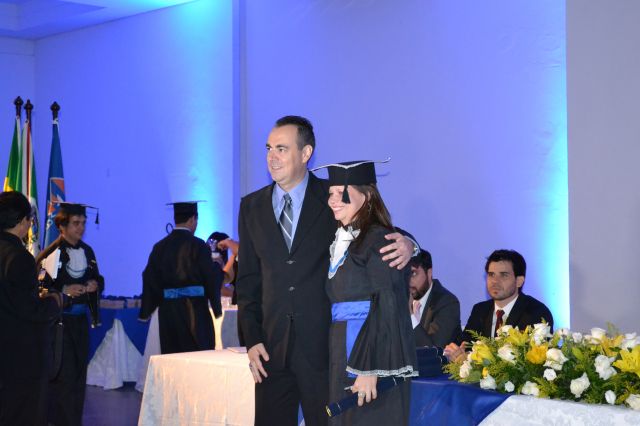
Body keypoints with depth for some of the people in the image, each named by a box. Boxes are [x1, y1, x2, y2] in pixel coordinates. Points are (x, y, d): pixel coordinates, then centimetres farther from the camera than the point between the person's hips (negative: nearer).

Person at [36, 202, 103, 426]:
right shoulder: (50, 253, -12)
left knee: (79, 373, 11)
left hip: (80, 320, 7)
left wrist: (96, 284, -3)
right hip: (59, 320, -7)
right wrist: (64, 290, -23)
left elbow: (98, 279, 19)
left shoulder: (87, 251, 9)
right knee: (64, 375, -8)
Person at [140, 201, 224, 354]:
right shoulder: (198, 246, -9)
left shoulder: (160, 247, 3)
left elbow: (150, 281, 6)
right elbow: (211, 279, -7)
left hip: (167, 311, 4)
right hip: (194, 311, -4)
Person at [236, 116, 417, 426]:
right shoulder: (252, 207, 10)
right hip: (271, 348, 3)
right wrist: (251, 339, 3)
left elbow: (380, 237, 1)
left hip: (323, 345, -3)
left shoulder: (334, 198, 0)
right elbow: (247, 280, 11)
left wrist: (405, 244, -23)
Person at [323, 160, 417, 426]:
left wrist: (369, 369, -23)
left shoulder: (379, 240, -11)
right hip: (343, 354, 8)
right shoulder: (340, 241, 14)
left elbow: (387, 309, -17)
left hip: (374, 357, -8)